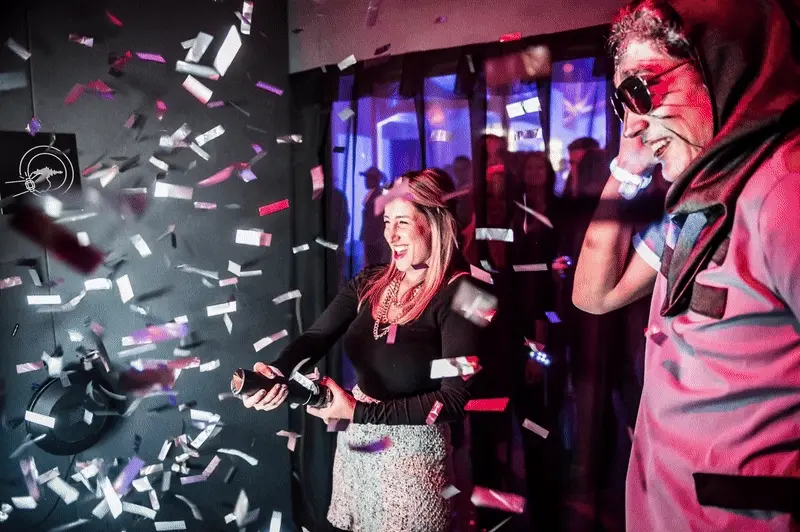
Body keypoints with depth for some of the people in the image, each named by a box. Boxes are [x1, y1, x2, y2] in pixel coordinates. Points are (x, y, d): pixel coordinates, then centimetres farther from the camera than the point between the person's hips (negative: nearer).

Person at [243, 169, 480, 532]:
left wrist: (358, 410, -24)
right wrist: (275, 372, -30)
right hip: (356, 441, 5)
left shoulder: (457, 294, -17)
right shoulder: (370, 283, 0)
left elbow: (454, 398, -22)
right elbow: (317, 337, -8)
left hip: (414, 450, -5)